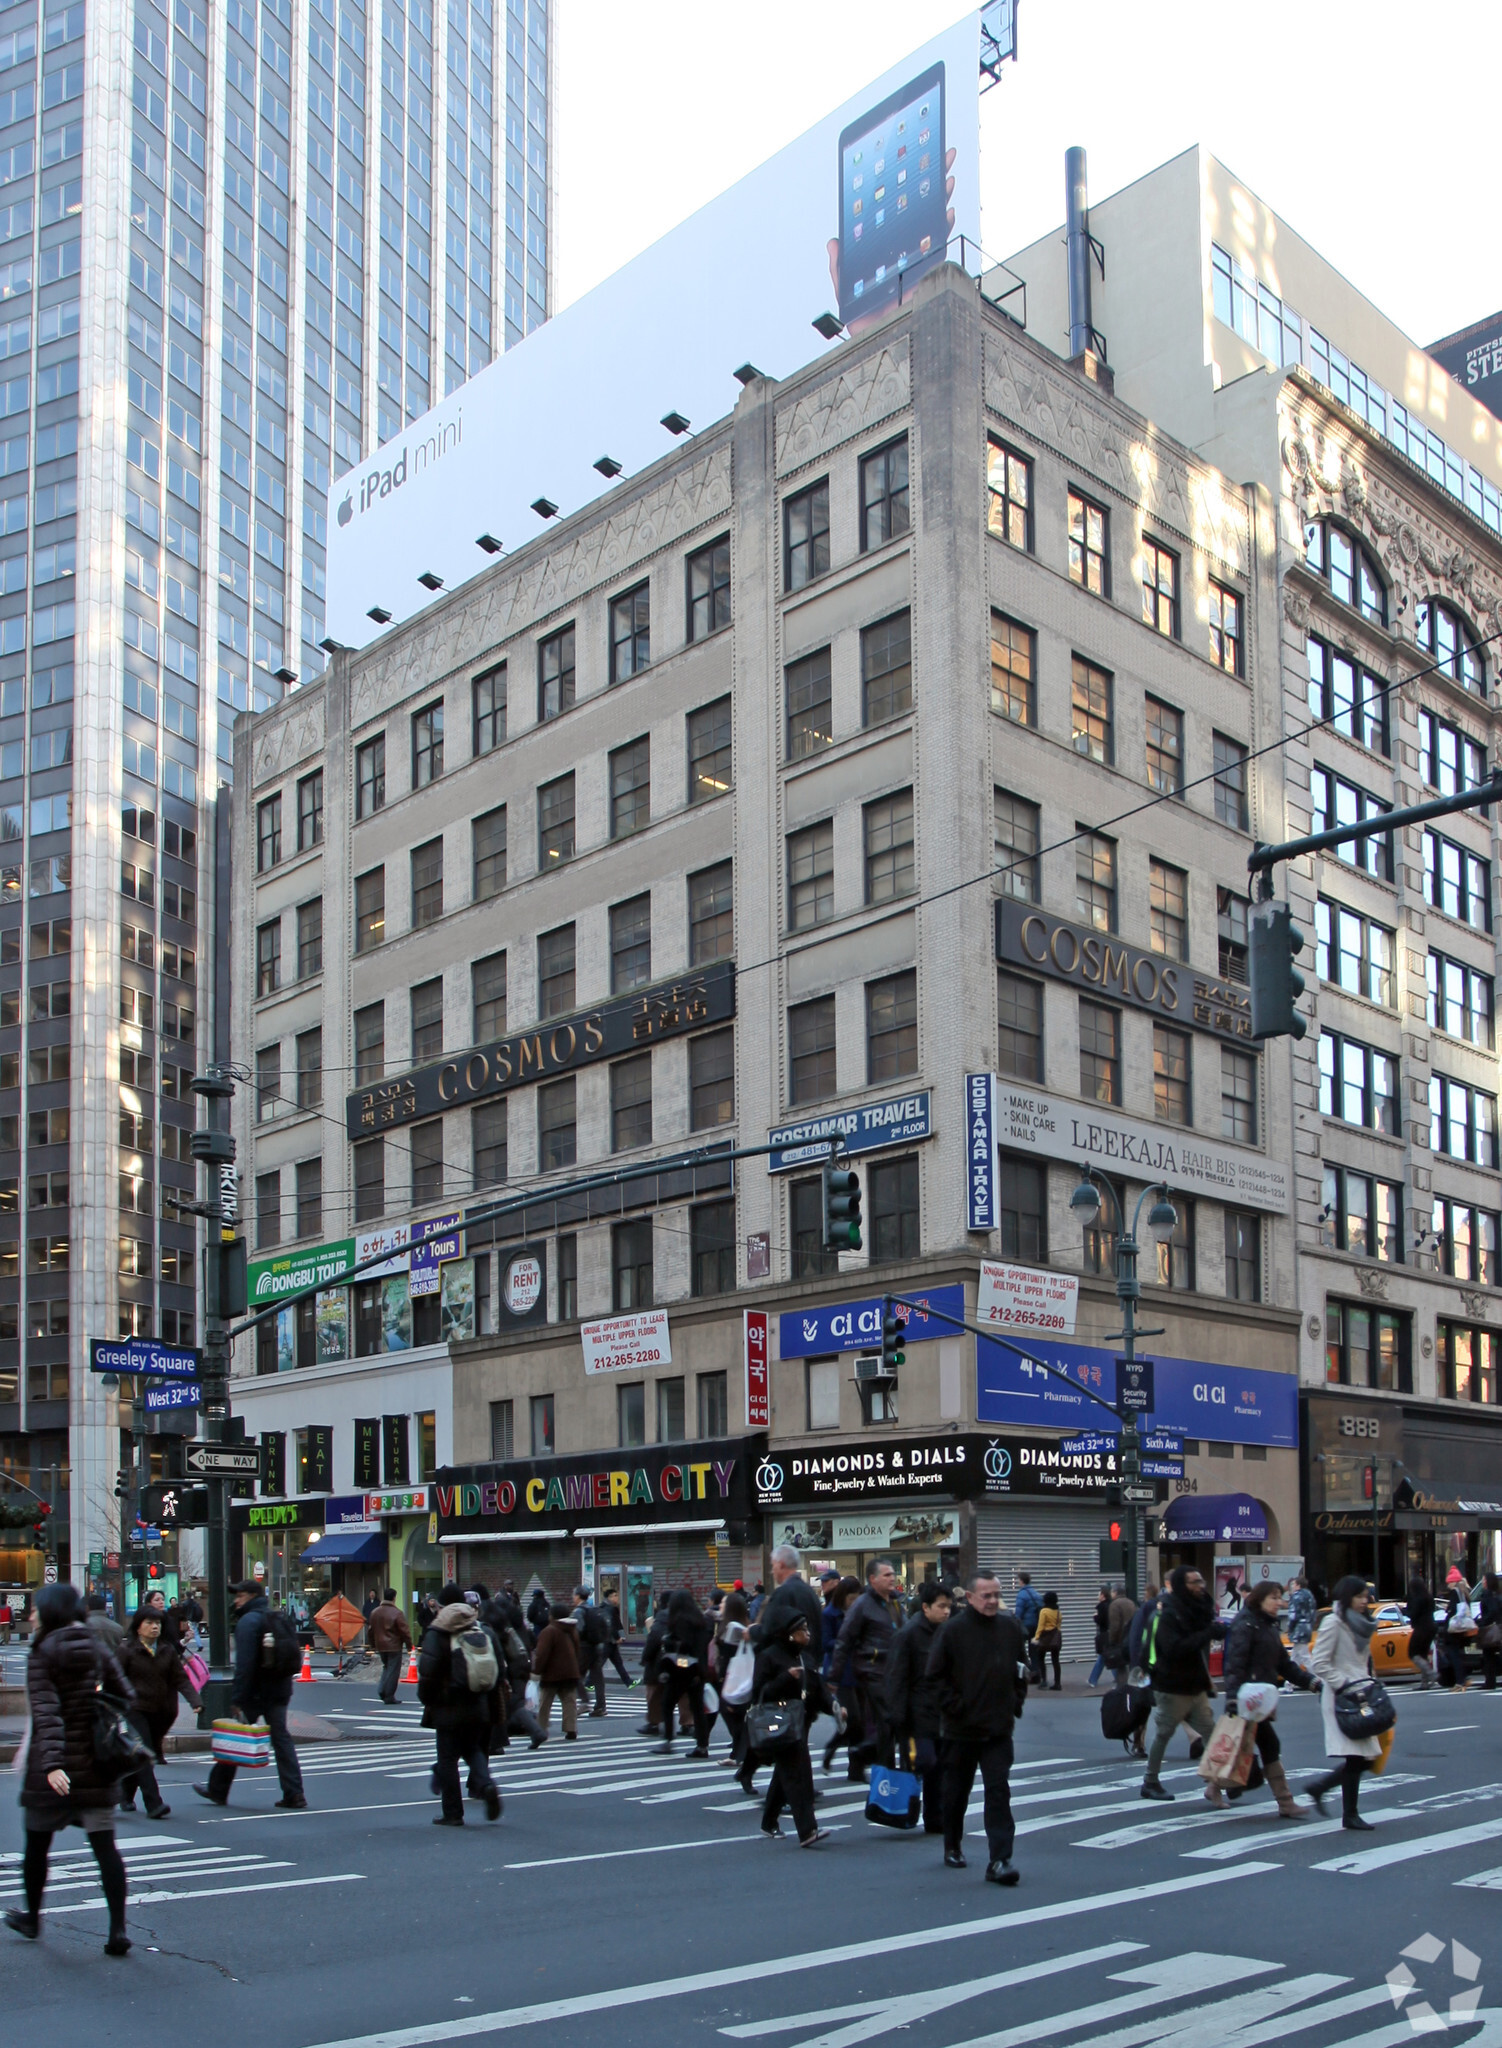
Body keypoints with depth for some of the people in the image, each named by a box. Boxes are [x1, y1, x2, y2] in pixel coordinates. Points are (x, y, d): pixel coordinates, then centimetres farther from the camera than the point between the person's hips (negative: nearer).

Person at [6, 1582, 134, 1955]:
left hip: (51, 1770, -3)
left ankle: (31, 1917, 34)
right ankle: (118, 1929, -6)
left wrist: (51, 1762, -27)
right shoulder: (98, 1649, 4)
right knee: (105, 1845, 2)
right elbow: (126, 1698, 4)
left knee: (37, 1844, 17)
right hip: (97, 1768, 4)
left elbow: (47, 1714, -20)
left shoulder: (41, 1656, -9)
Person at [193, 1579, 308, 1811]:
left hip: (255, 1692, -7)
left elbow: (244, 1664, -21)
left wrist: (237, 1698, -20)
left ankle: (218, 1791, 18)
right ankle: (294, 1795, 0)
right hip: (280, 1690, 7)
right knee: (281, 1739, 7)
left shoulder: (249, 1621, -13)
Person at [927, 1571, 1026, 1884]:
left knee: (999, 1791, -7)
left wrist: (1015, 1702, 7)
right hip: (961, 1729, -2)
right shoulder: (953, 1630, -11)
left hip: (999, 1729, 2)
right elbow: (936, 1675, -7)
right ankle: (952, 1847, 34)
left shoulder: (1011, 1627, 2)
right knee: (956, 1791, 14)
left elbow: (1021, 1668, 15)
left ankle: (999, 1860, -8)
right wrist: (954, 1706, -10)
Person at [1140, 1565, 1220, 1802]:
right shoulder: (1168, 1614, -17)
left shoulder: (1198, 1609, 10)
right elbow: (1174, 1649, -30)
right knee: (1163, 1734, 5)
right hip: (1172, 1688, -7)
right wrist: (1207, 1634, -30)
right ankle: (1151, 1782, 19)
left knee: (1210, 1732, -1)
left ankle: (1215, 1783, 0)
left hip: (1196, 1687, 7)